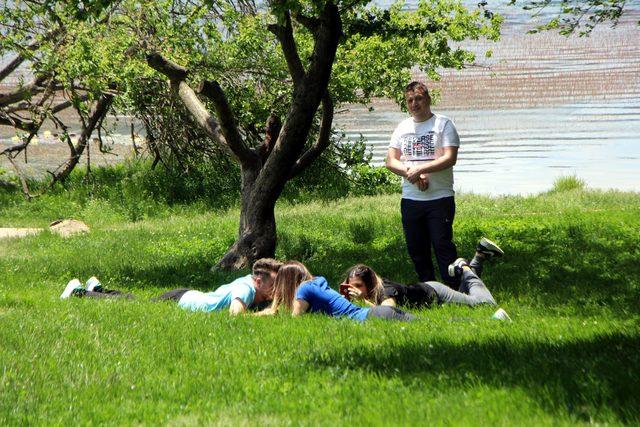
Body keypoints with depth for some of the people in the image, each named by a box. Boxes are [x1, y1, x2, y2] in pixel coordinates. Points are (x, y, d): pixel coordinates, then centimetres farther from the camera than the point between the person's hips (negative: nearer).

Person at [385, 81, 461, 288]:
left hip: (440, 198, -5)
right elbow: (390, 161, 7)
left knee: (442, 245, -9)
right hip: (410, 199, 5)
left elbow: (450, 159, -12)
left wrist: (419, 169, -16)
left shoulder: (443, 124, -1)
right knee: (416, 248, 8)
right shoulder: (403, 127, 13)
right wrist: (412, 174, -10)